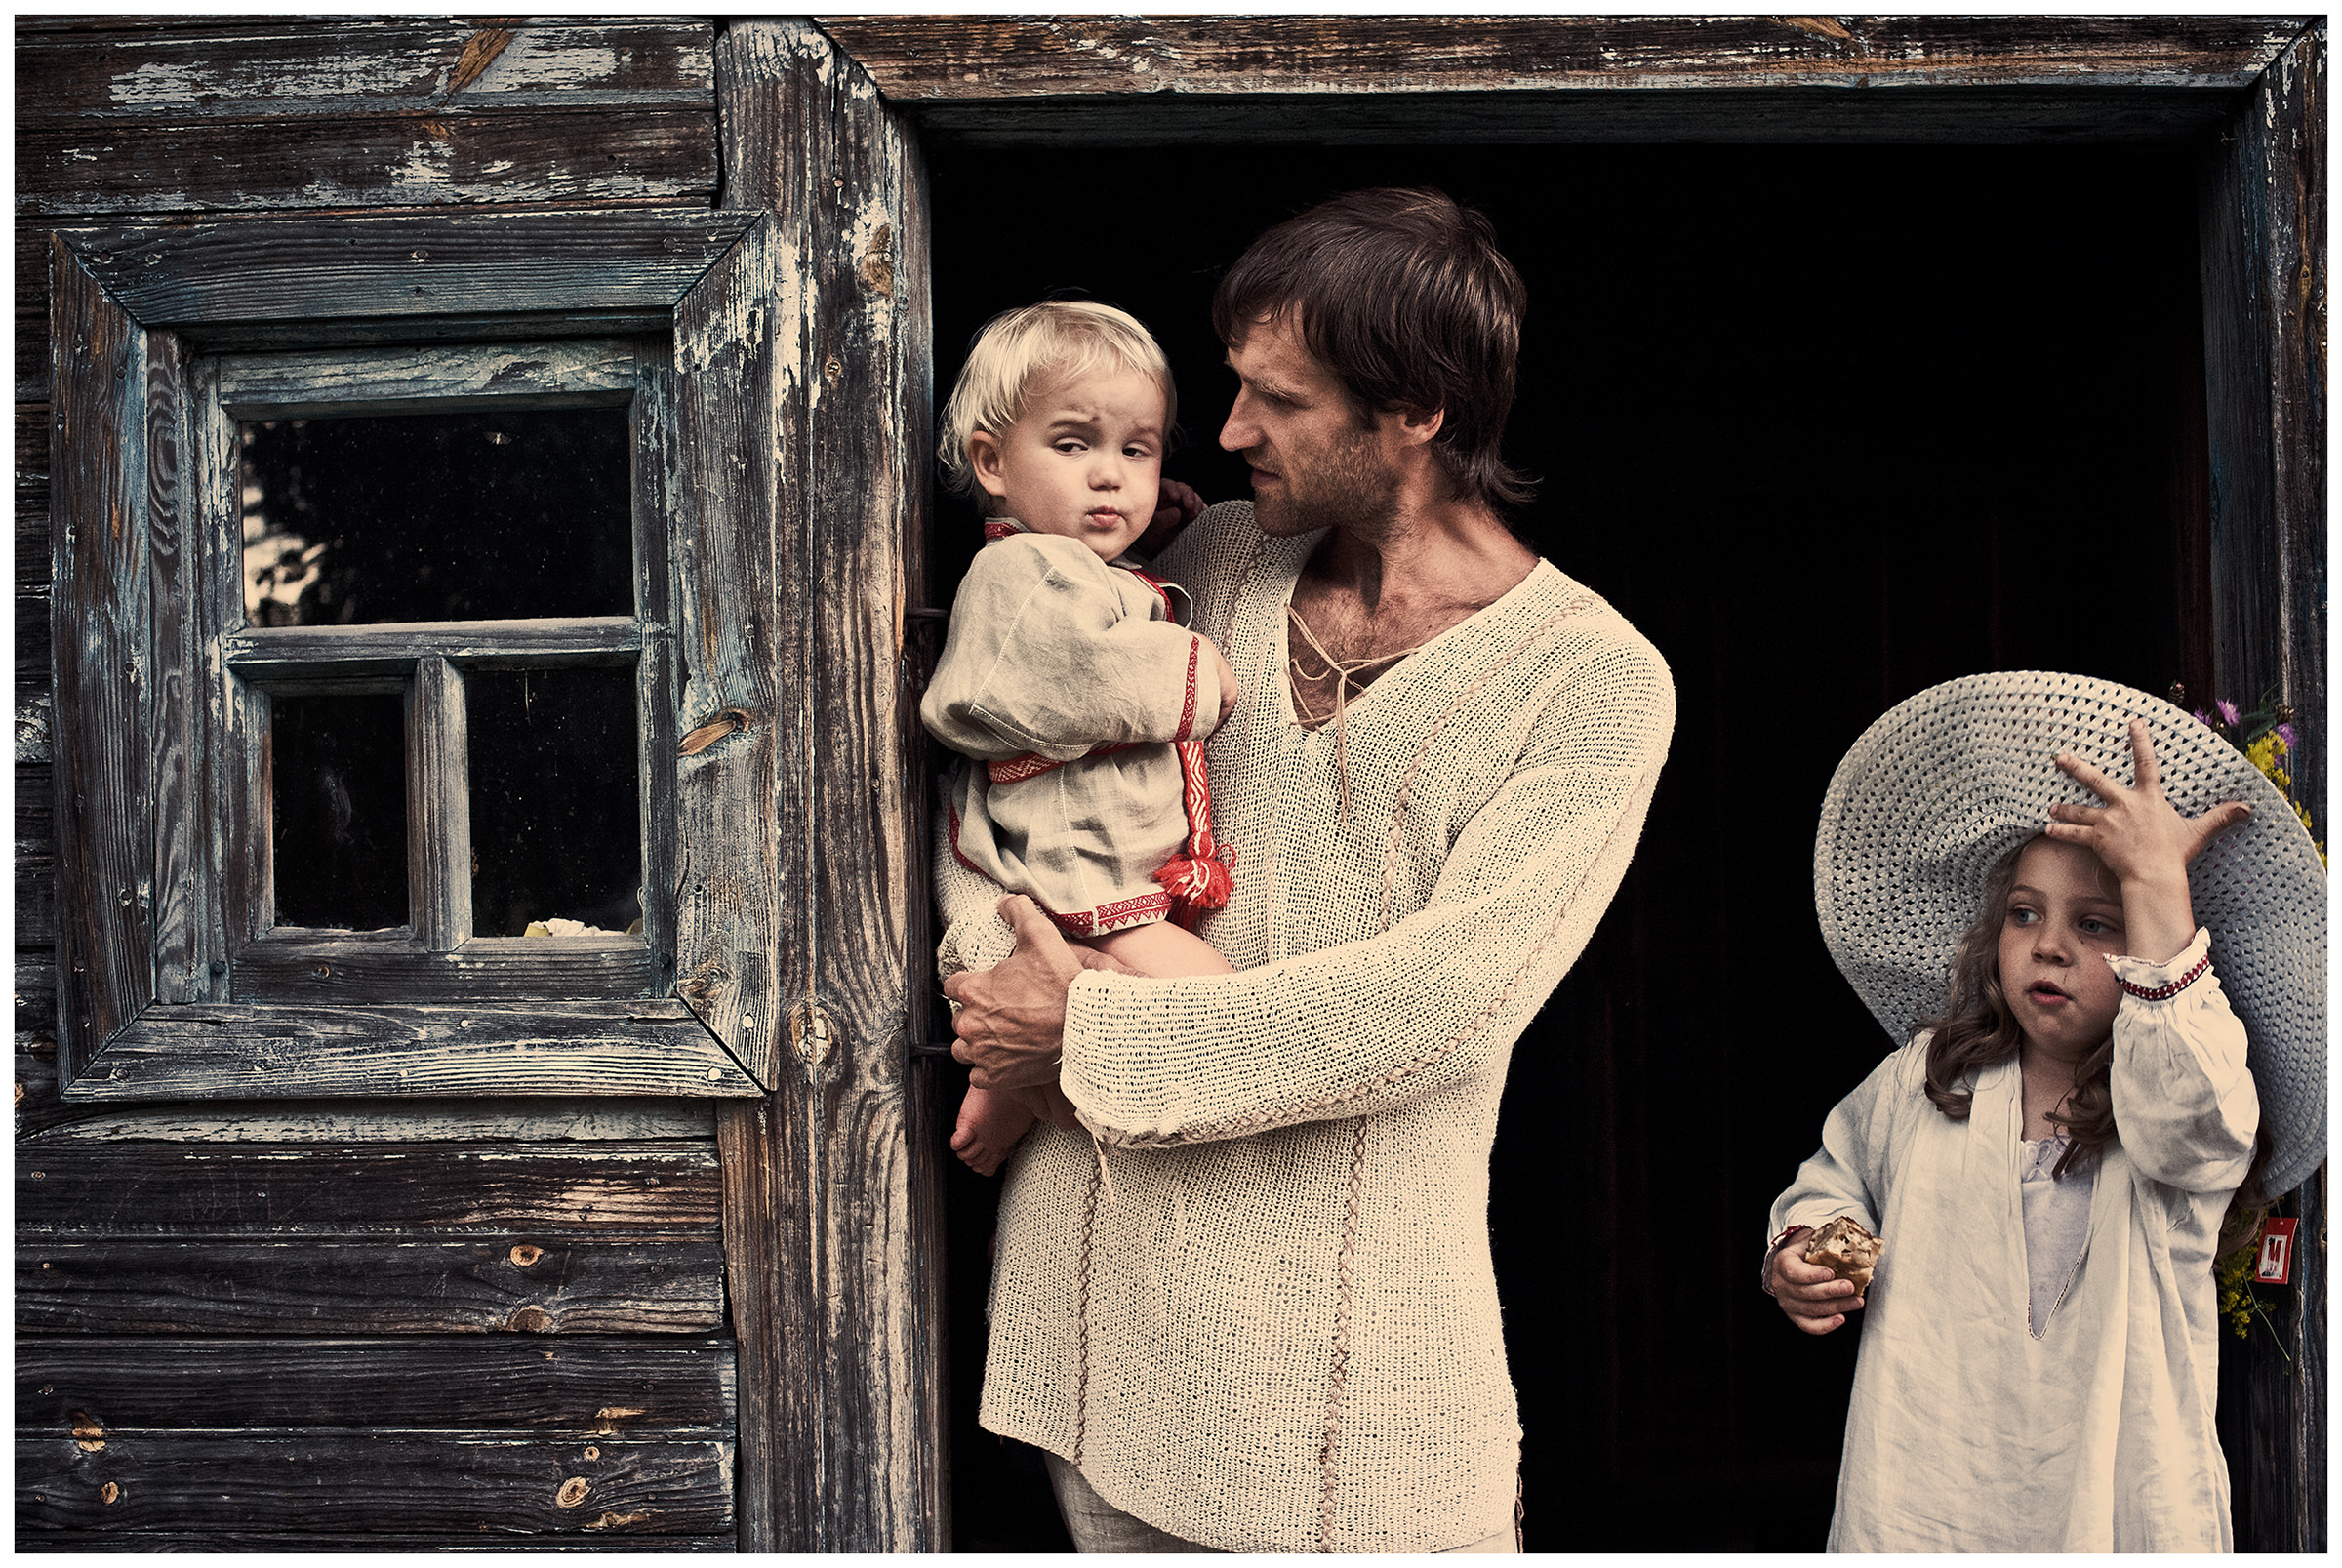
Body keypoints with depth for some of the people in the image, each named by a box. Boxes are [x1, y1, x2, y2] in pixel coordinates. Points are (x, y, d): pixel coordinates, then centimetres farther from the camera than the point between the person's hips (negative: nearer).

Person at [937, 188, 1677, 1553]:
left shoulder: (1595, 680, -8)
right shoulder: (1222, 564, 8)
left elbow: (1442, 1001, -18)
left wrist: (1096, 1037, -16)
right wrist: (999, 958, -9)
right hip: (1096, 1250, 4)